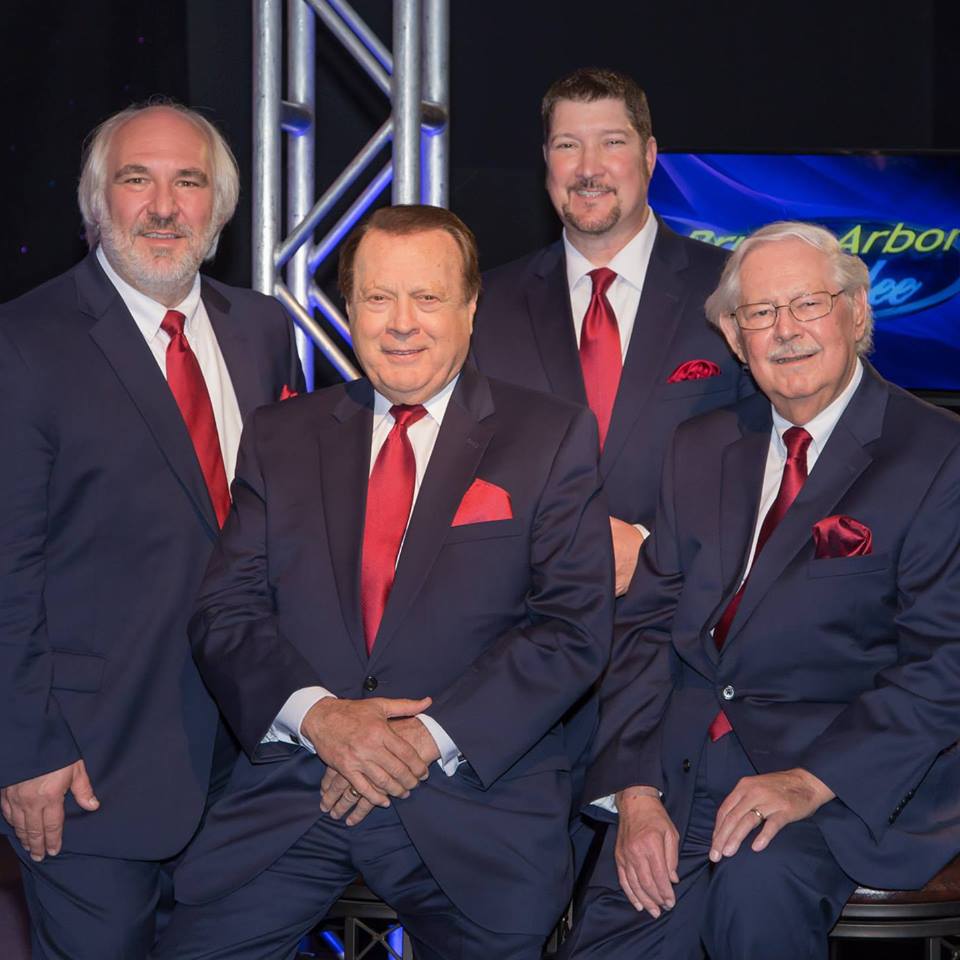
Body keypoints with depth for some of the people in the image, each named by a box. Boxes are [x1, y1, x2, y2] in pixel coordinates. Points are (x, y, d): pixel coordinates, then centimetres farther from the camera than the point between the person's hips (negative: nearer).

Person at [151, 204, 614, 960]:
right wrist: (317, 715, -12)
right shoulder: (280, 437, 12)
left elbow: (577, 627, -3)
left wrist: (433, 736, -12)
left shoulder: (551, 437, 4)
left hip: (478, 797, -1)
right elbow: (226, 614, 6)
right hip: (295, 787, 1)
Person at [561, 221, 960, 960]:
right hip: (680, 769, 4)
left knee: (760, 879, -33)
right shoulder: (701, 450, 15)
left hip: (848, 779, -3)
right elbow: (647, 625, 9)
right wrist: (637, 789, -5)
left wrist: (814, 780, -19)